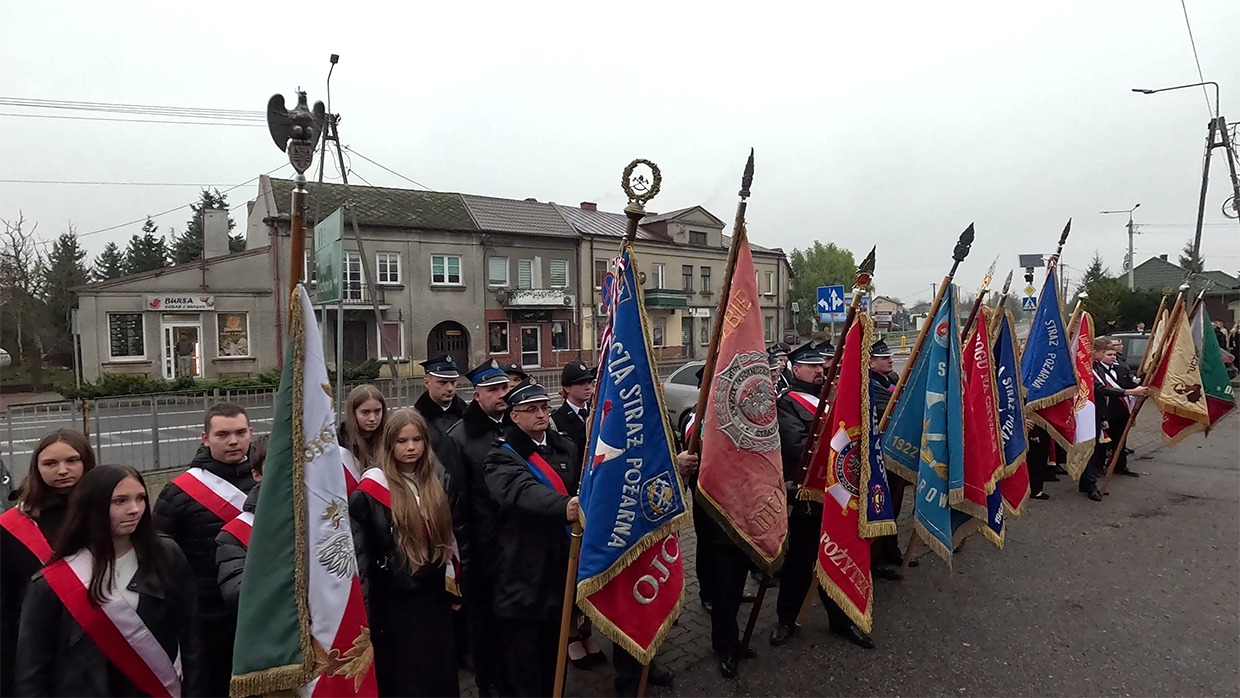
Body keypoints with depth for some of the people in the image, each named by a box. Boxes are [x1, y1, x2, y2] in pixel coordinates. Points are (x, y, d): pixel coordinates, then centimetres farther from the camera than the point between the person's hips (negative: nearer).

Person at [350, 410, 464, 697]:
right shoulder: (371, 489, -11)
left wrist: (453, 577, 13)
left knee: (440, 673, 14)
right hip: (393, 600, -4)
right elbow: (357, 549, -8)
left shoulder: (440, 480, 3)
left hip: (434, 595, 4)